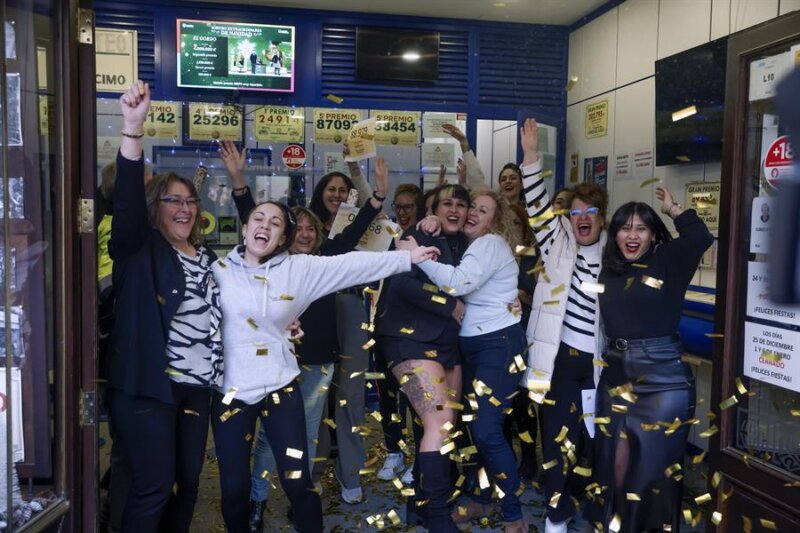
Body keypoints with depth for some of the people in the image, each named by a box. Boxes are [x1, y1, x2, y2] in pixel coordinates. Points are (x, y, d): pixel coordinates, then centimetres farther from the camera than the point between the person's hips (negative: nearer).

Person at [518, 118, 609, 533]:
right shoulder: (558, 243, 1)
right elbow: (538, 206, -12)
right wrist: (531, 157, -20)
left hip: (596, 361, 2)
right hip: (558, 356, -2)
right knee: (557, 433, 3)